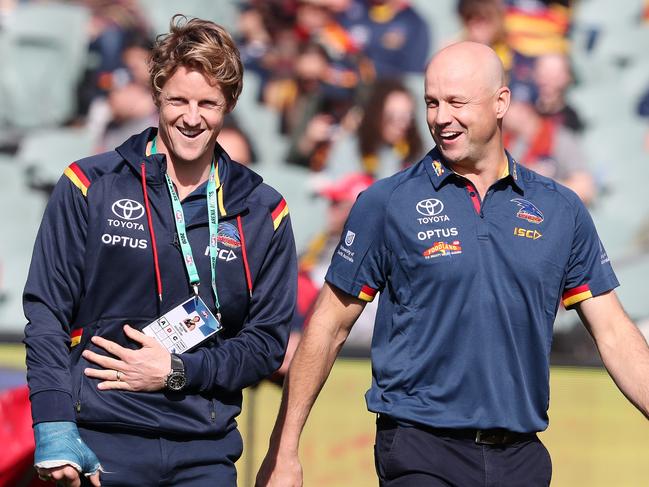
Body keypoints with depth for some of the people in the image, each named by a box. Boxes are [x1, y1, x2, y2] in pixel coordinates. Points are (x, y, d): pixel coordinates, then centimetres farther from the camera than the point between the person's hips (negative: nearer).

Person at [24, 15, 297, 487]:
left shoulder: (262, 212, 8)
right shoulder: (88, 187, 2)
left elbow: (268, 341, 7)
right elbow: (46, 314, 0)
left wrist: (177, 372, -8)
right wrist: (55, 433, -10)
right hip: (100, 445, -2)